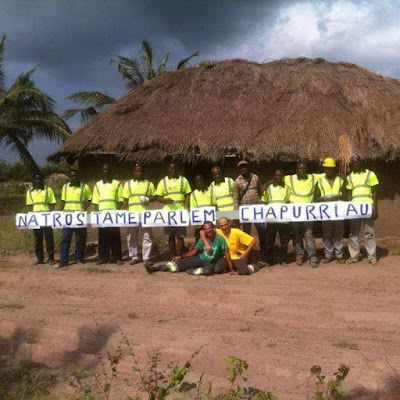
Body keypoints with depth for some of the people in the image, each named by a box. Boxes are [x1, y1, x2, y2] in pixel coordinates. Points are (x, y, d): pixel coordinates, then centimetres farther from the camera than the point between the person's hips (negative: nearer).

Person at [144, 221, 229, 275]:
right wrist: (182, 256, -1)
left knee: (208, 270, -41)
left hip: (211, 263, -3)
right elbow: (195, 251, 5)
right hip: (200, 258, 4)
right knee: (180, 263, -11)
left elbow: (226, 253, -17)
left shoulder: (220, 239, -20)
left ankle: (192, 271, -15)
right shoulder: (202, 240, -8)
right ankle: (155, 268, -9)